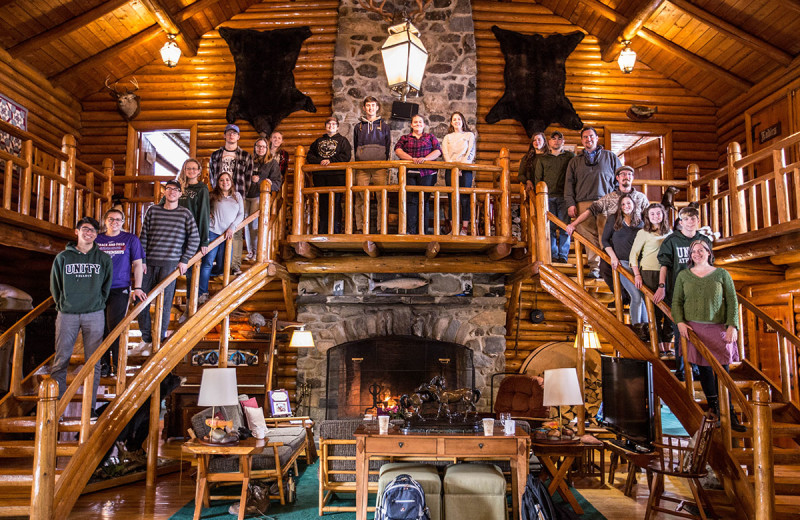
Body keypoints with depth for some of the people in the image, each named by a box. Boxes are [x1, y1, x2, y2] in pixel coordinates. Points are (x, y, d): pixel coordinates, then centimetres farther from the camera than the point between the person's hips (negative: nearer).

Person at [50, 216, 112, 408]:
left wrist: (97, 304, 10)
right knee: (60, 360, 1)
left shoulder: (104, 259, 5)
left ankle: (90, 405, 10)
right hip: (67, 315, 0)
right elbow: (55, 286, 11)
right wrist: (63, 306, 8)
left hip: (94, 315, 0)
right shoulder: (62, 258, 4)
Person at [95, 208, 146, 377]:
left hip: (119, 289, -3)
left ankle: (118, 364, 3)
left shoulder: (131, 239, 5)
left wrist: (137, 287, -4)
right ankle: (104, 363, 17)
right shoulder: (97, 240, 11)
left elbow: (137, 264, 4)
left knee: (115, 327, -8)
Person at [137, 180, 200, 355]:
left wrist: (184, 260, -4)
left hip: (170, 263, -3)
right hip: (149, 262, 3)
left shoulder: (185, 213, 3)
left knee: (164, 302, -2)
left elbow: (195, 239, 3)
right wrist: (142, 260, 1)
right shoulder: (153, 210, 9)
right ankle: (146, 339, 19)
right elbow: (143, 236, 9)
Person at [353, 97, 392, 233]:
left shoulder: (384, 125, 13)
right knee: (361, 198, -4)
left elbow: (388, 146, 12)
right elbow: (355, 147, 18)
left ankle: (382, 228, -2)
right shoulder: (358, 127, 17)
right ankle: (361, 228, 0)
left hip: (380, 166, -1)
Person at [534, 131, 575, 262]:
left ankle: (563, 255, 1)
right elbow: (537, 178, 13)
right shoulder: (542, 158, 15)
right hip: (548, 196, 1)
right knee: (550, 226, -2)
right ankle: (553, 255, 4)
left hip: (564, 197, -1)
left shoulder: (570, 156, 13)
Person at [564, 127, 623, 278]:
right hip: (584, 204, 1)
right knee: (590, 237, -4)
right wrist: (570, 203, 2)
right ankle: (594, 268, -1)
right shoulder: (575, 161, 20)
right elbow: (569, 183, 15)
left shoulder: (610, 156, 17)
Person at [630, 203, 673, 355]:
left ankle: (667, 346, 12)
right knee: (655, 311, -1)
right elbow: (633, 254, -1)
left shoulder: (669, 232, 13)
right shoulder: (643, 233, 0)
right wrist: (637, 274, -9)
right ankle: (660, 347, 6)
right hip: (649, 274, -4)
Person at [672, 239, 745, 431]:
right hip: (694, 327, 1)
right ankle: (715, 409, 14)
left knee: (722, 369, -2)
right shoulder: (683, 276, 8)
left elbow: (732, 302, 4)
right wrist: (680, 322, -6)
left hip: (718, 328, -1)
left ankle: (728, 413, 5)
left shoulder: (721, 274, 5)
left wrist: (732, 326, -5)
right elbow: (677, 301, 8)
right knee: (704, 368, 3)